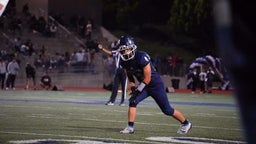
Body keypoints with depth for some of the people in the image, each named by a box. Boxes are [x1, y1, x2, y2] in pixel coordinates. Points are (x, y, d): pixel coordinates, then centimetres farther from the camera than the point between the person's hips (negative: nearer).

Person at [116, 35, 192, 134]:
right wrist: (133, 88, -3)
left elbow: (147, 78, -24)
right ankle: (130, 127, -6)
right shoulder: (124, 62, -6)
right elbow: (130, 77, 12)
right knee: (132, 102, -13)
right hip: (143, 85, 7)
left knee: (167, 110, 2)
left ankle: (186, 123, 21)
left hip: (155, 85, -7)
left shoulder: (142, 57, -30)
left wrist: (138, 90, -21)